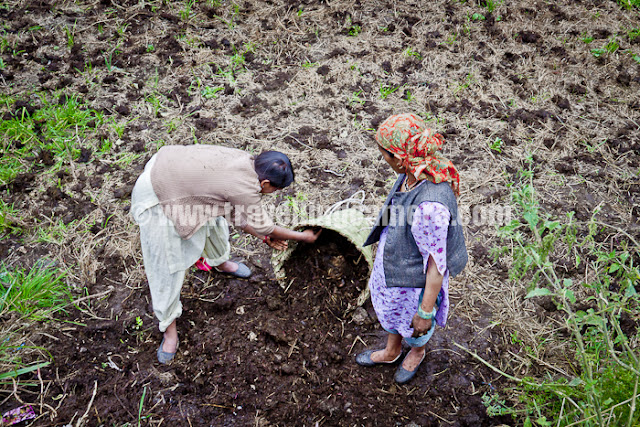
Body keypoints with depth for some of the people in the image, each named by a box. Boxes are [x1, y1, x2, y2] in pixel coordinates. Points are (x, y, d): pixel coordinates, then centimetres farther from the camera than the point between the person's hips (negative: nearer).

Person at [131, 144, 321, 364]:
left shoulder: (243, 159, -4)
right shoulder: (245, 189, -27)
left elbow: (233, 212, 9)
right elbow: (262, 226, -9)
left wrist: (264, 236, 13)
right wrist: (303, 236, 4)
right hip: (157, 198, -9)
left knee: (214, 221, 26)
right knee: (166, 265, 2)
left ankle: (219, 261, 54)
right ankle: (168, 325, 21)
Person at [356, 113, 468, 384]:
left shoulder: (431, 204, -41)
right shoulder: (412, 176, -15)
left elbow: (437, 265, -31)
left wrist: (426, 311, -20)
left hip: (415, 283, -7)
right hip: (392, 269, 7)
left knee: (414, 326, 26)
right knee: (391, 312, 33)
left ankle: (416, 353, 60)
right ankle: (391, 352, 63)